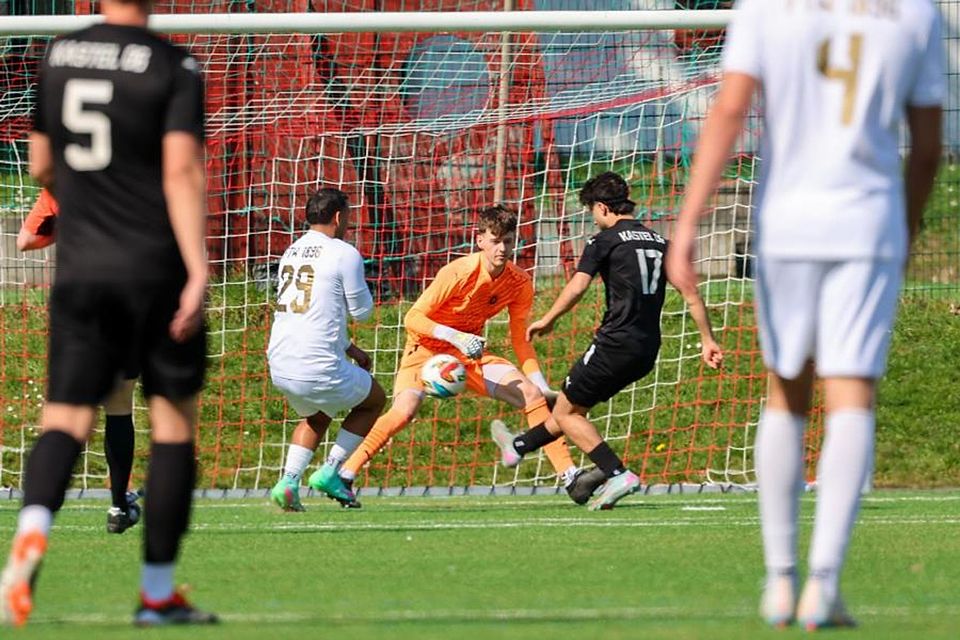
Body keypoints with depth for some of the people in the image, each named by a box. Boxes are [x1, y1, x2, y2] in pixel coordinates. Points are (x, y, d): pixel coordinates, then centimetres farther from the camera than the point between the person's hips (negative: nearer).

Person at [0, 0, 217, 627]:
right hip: (156, 269, -3)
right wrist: (199, 271, -21)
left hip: (80, 270, 3)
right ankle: (159, 592, 10)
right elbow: (182, 173, -17)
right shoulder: (174, 68, -7)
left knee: (66, 421, 2)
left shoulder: (58, 56, 6)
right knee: (174, 423, 9)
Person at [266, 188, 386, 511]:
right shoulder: (344, 254, -9)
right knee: (375, 400, 21)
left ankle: (288, 481, 13)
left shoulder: (291, 252, 14)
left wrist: (349, 348, 29)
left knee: (315, 418, 33)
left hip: (280, 367, 7)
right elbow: (361, 310, -1)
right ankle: (330, 470, 11)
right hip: (319, 371, -7)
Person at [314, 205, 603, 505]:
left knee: (533, 396, -8)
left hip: (470, 355, 5)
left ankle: (570, 476, -2)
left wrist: (544, 388, -6)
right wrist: (456, 337, -35)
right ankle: (342, 477, -22)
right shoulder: (458, 273, -24)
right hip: (427, 348, -5)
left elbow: (521, 341, 2)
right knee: (404, 410, -29)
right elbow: (413, 318, -22)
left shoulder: (519, 283, -8)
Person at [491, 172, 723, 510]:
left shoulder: (604, 241, -5)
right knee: (574, 407, 23)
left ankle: (618, 475, -10)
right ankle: (518, 447, 41)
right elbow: (690, 293, 12)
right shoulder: (659, 241, 15)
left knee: (566, 412, 5)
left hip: (616, 341, -8)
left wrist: (547, 321, 0)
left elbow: (576, 288, -14)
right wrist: (708, 340, 14)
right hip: (647, 350, 8)